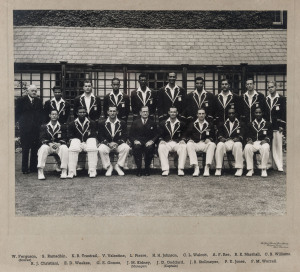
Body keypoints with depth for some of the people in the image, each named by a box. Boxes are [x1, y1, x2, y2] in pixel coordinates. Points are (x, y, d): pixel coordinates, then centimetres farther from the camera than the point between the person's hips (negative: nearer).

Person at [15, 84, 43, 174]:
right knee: (25, 149, 1)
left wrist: (39, 123, 4)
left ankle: (33, 167, 13)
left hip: (36, 129, 3)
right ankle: (25, 168, 7)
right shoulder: (21, 100, 1)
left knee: (35, 149, 4)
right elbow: (17, 114, 2)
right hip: (25, 129, -3)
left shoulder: (39, 101, 11)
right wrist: (22, 123, -2)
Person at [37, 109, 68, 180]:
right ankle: (40, 172, -37)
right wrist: (50, 143, -19)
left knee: (64, 148, -33)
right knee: (43, 148, -34)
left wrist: (58, 144, -19)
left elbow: (64, 138, 3)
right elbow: (42, 138, 1)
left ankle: (64, 172, -32)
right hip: (48, 145, 0)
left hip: (59, 145, 0)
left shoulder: (62, 127, 12)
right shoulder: (44, 127, 13)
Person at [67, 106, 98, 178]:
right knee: (72, 149, -32)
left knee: (92, 148, -33)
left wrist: (85, 143, -11)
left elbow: (94, 136, 4)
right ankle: (71, 172, -28)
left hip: (88, 142, 0)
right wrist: (80, 143, -10)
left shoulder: (92, 123, 6)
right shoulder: (72, 124, 7)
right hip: (77, 141, 0)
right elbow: (70, 137, 5)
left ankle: (92, 171, -27)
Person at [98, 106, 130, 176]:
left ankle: (118, 166, -12)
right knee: (101, 149, -34)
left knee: (126, 147, -31)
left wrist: (117, 143, -19)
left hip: (118, 144, 1)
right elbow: (100, 137, -2)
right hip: (106, 144, -1)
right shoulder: (102, 124, 5)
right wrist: (108, 143, -19)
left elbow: (124, 136, 0)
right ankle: (109, 167, -13)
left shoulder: (122, 123, 6)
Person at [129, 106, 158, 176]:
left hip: (148, 143, 0)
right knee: (136, 147, -35)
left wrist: (151, 141, -12)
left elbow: (156, 135, 9)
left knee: (150, 148, -34)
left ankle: (147, 168, -16)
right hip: (138, 143, 0)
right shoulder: (135, 123, 13)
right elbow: (131, 135, 9)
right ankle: (138, 168, -23)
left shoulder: (152, 123, 14)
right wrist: (135, 141, -12)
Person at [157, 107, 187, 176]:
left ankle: (181, 169, -29)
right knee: (161, 147, -34)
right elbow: (160, 135, 9)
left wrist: (182, 140, -11)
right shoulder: (163, 123, 13)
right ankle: (165, 169, -33)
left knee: (184, 147, -33)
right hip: (166, 143, 0)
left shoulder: (181, 124, 13)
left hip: (177, 143, 0)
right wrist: (161, 140, -13)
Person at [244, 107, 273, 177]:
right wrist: (249, 140, -8)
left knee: (265, 148, -38)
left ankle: (264, 169, -25)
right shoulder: (250, 124, 20)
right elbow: (247, 135, 15)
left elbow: (270, 136, 9)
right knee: (247, 148, -34)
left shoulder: (268, 124, 16)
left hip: (263, 142, -1)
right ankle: (250, 169, -24)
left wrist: (266, 140, -12)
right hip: (253, 143, 1)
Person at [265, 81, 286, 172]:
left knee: (278, 146, -3)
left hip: (277, 126, -3)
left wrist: (282, 125, -8)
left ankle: (279, 165, 0)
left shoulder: (282, 99, 3)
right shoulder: (265, 100, 12)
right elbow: (264, 113, 13)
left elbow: (284, 113, -1)